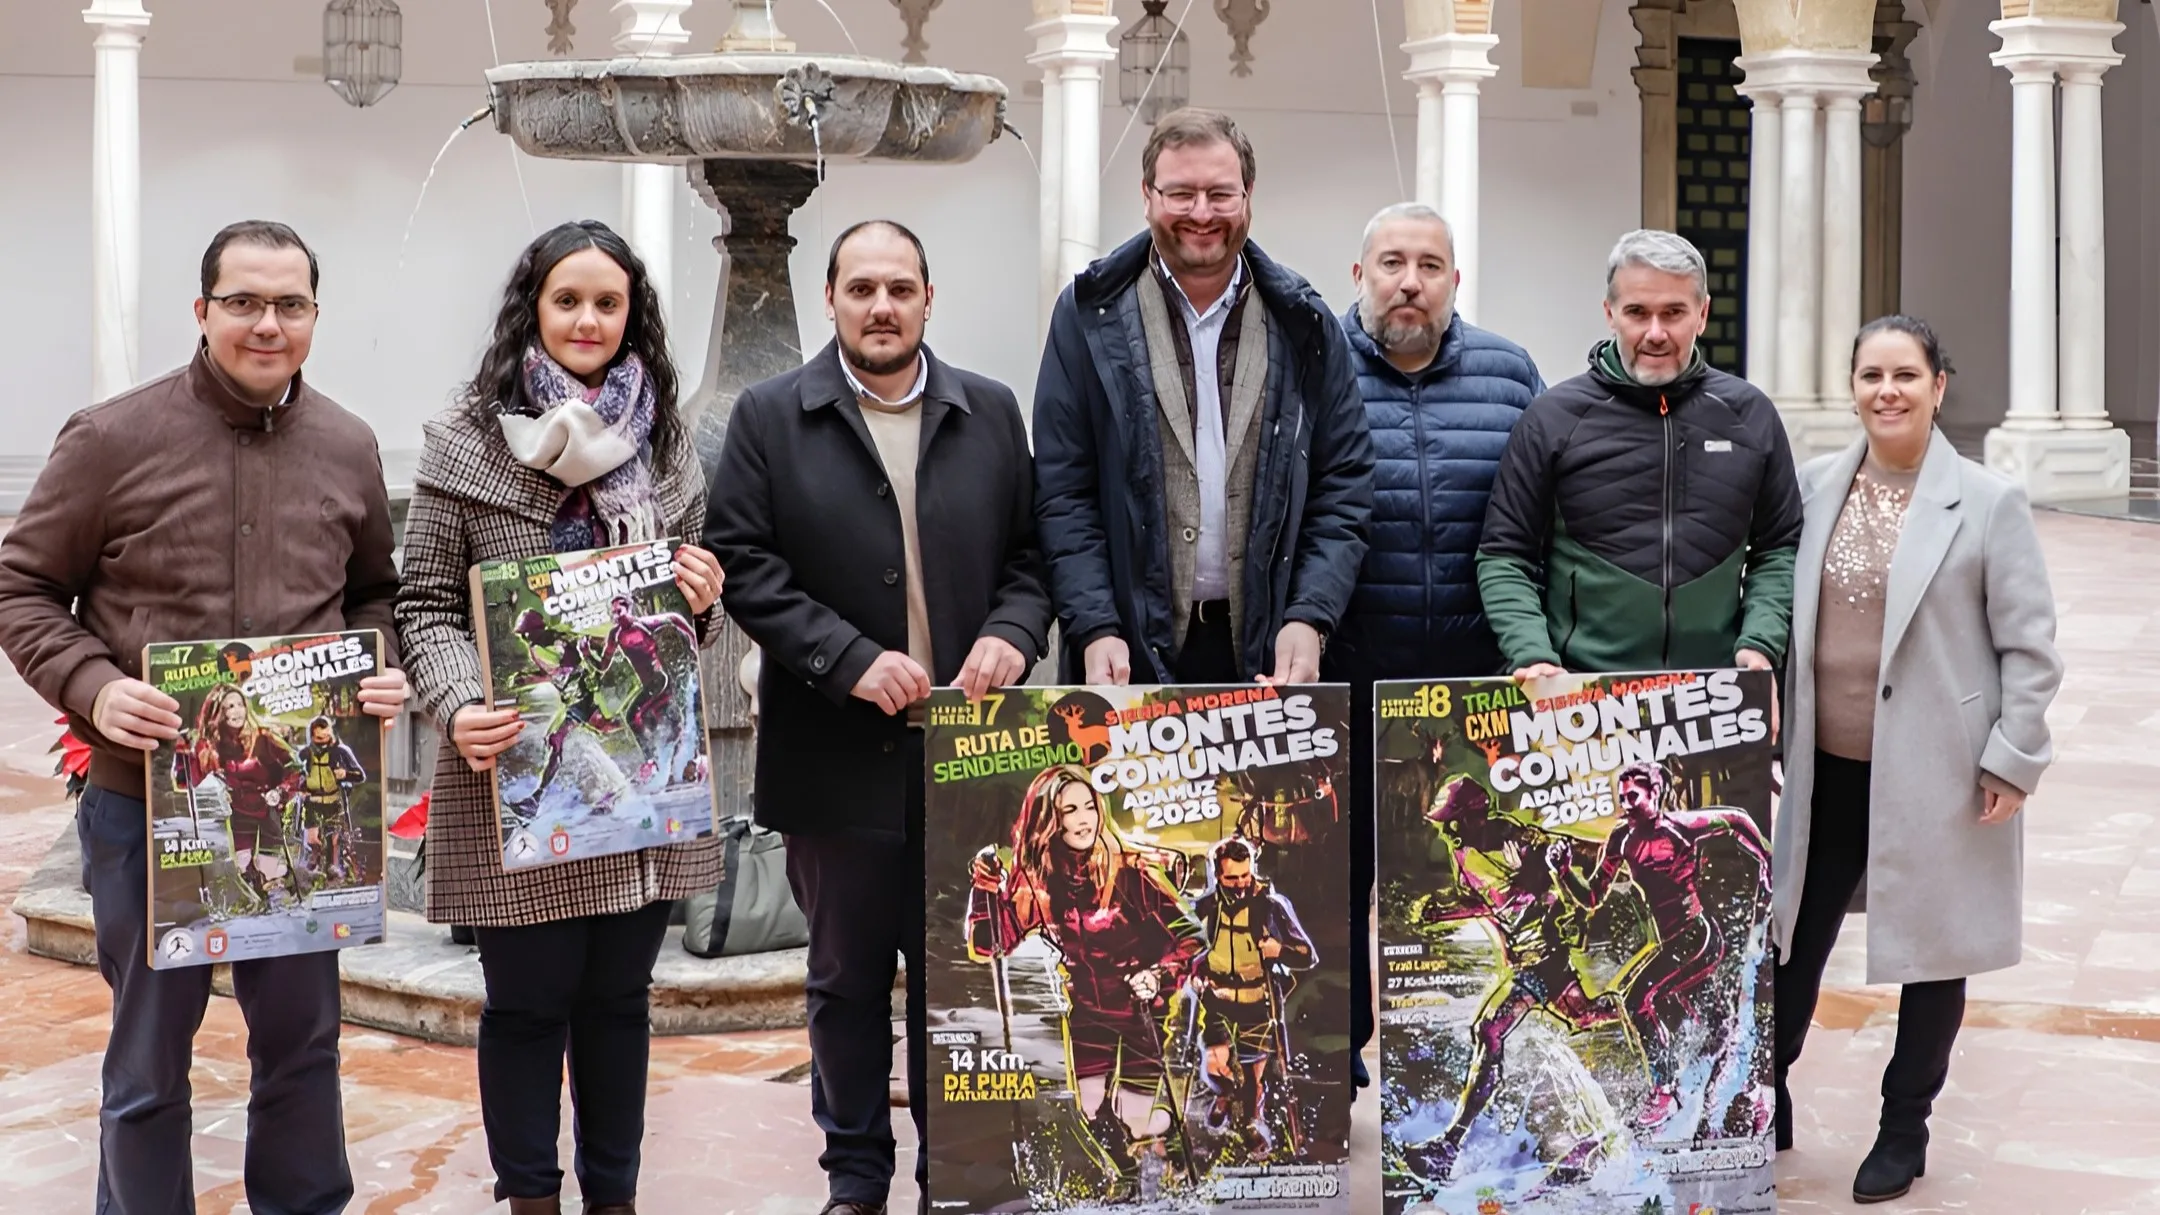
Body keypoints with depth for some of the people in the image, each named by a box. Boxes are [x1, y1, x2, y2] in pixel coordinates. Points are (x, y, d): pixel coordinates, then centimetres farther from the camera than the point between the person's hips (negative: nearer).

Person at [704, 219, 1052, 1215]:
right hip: (837, 756, -1)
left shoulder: (991, 413, 8)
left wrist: (1013, 632, -10)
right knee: (845, 980, 11)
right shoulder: (769, 417, 0)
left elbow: (1029, 550, 10)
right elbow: (742, 562, -7)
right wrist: (850, 660, -16)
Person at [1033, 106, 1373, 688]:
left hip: (1269, 656, 1)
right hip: (1132, 651, -1)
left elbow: (1343, 487, 5)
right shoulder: (1090, 316, 1)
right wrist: (1094, 629, -11)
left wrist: (1310, 618, -7)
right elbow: (1063, 493, -1)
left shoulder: (1304, 324, 6)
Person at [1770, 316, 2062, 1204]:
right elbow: (1781, 609, 12)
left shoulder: (1988, 502, -6)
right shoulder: (1816, 487, 4)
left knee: (1932, 950, 9)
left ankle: (1904, 1128, 26)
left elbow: (2029, 646, -5)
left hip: (1935, 772, -3)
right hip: (1825, 767, 3)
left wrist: (2012, 760, -9)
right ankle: (1765, 1102, 26)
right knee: (1793, 938, 9)